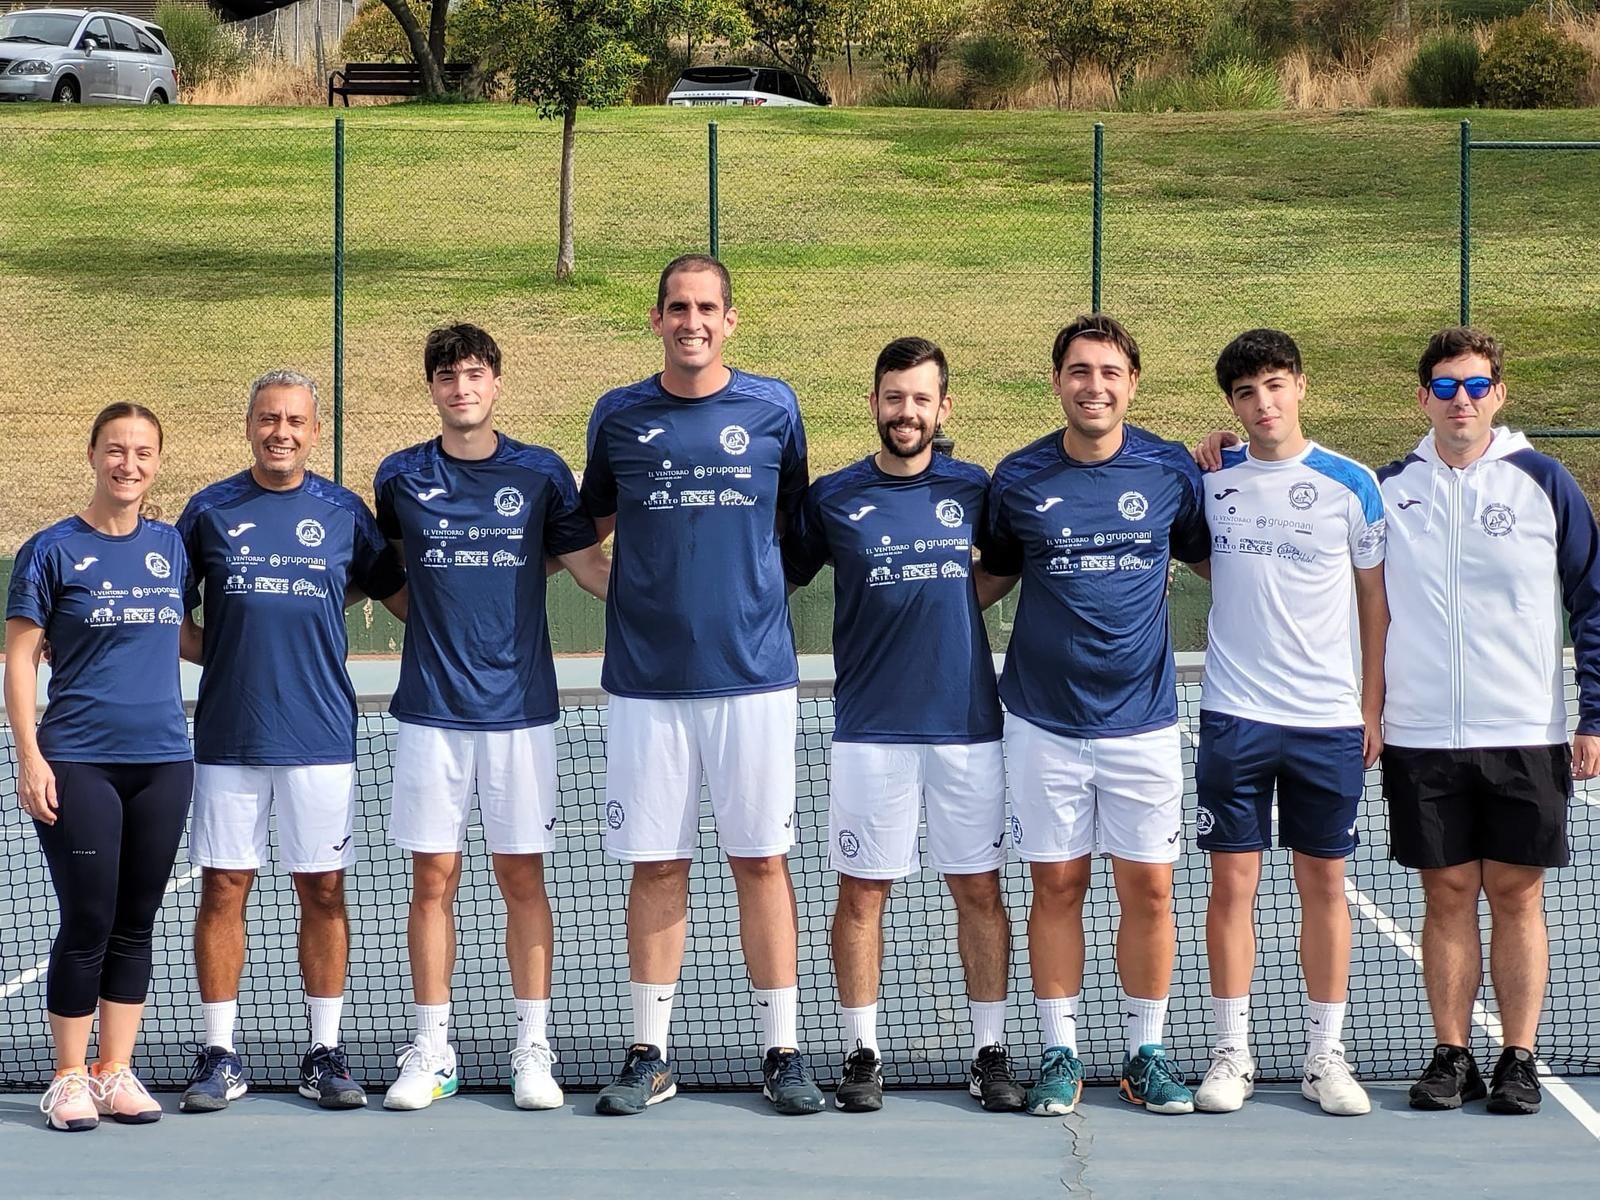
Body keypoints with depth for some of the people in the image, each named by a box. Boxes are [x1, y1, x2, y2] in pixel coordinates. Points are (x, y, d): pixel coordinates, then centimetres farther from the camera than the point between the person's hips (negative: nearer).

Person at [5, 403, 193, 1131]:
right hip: (79, 763, -4)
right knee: (87, 925, -2)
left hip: (162, 761, 4)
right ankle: (68, 1079, 9)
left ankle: (115, 1073, 17)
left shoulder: (173, 547, 8)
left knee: (136, 925, 8)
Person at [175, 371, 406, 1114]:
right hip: (227, 738, 0)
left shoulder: (344, 514, 5)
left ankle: (325, 1053, 12)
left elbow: (400, 594, 12)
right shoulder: (209, 511, 5)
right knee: (223, 889, 2)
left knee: (323, 891, 3)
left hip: (320, 738, 0)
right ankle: (219, 1057, 10)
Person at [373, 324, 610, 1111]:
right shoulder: (401, 477, 5)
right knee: (432, 879, 2)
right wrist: (425, 616, 10)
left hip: (519, 708, -1)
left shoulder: (541, 473, 3)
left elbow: (590, 567, 3)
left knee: (522, 876, 2)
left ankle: (532, 1048, 8)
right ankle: (431, 1051, 10)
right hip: (430, 711, 1)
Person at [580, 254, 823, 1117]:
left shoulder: (773, 408, 3)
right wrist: (637, 593, 6)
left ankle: (781, 1050, 9)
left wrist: (759, 590, 9)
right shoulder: (618, 417, 5)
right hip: (646, 680, 1)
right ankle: (649, 1055, 12)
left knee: (761, 859, 2)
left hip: (754, 673, -1)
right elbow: (590, 528, 17)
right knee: (657, 867, 5)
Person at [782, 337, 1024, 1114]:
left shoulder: (973, 489, 5)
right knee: (862, 892, 2)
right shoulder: (832, 498, 2)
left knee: (979, 889, 5)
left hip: (967, 723, 1)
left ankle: (990, 1051, 13)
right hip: (870, 729, -1)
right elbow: (779, 578, 8)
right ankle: (861, 1053, 12)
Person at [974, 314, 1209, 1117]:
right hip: (1044, 721, 0)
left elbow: (1210, 560, 13)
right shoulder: (1019, 478, 1)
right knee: (1056, 885, 5)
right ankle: (1060, 1053, 15)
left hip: (1143, 720, 0)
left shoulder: (1171, 471, 0)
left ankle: (1147, 1053, 15)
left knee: (1148, 888, 3)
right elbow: (990, 581, 14)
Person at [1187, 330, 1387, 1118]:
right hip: (1233, 718, 1)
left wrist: (1373, 709, 3)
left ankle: (1324, 1055, 12)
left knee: (1324, 883, 5)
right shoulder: (1210, 482, 3)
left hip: (1329, 723, 0)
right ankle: (1231, 1052, 9)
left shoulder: (1351, 485, 1)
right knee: (1232, 882, 1)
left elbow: (1375, 600, 6)